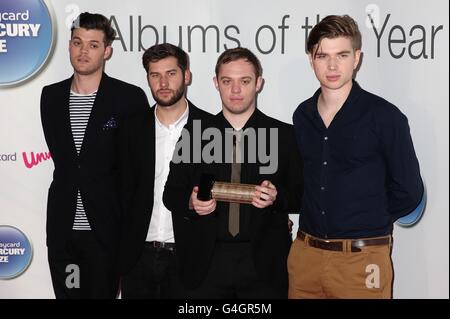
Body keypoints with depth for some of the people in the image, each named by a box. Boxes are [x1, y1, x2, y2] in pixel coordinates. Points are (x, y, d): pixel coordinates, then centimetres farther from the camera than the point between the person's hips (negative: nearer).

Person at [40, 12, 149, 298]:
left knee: (102, 293, 6)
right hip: (62, 228, 4)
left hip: (106, 228, -4)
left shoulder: (130, 98, -7)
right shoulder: (51, 96, 7)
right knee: (66, 294, 13)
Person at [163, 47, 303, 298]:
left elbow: (301, 195, 4)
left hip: (263, 265, -1)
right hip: (206, 263, 1)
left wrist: (276, 197, -16)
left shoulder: (285, 135, 4)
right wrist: (191, 202, -11)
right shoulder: (195, 135, 8)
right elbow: (172, 194, 10)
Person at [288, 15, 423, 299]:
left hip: (362, 258, -4)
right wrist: (319, 223, 9)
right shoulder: (302, 116, 6)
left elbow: (408, 192, -4)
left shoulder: (384, 116, -9)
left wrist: (368, 223, 4)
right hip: (305, 254, 4)